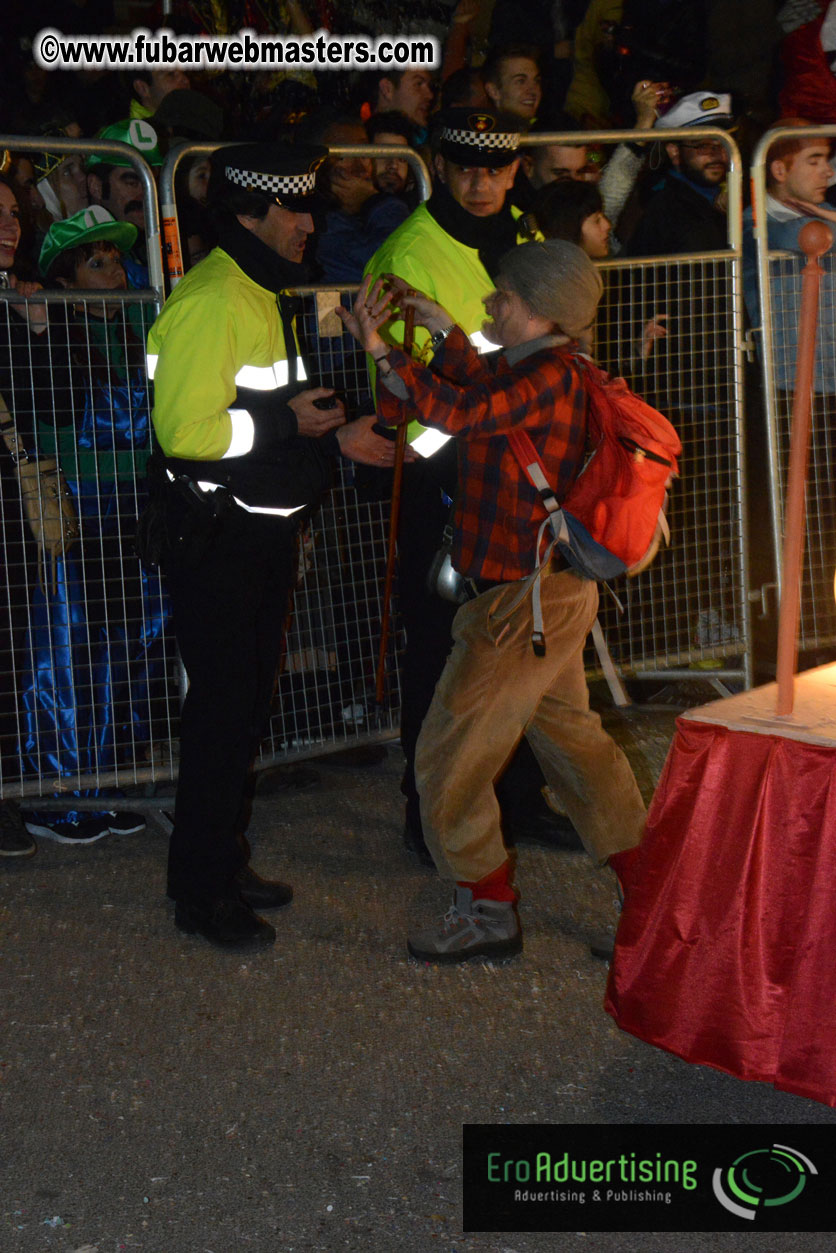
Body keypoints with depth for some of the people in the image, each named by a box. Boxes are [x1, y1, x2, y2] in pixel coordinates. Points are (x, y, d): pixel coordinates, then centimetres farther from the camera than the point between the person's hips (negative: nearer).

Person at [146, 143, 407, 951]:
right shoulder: (209, 301, -19)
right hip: (214, 538, -10)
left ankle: (224, 863, 29)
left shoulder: (265, 294, 15)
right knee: (222, 708, -4)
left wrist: (334, 437, 11)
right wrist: (288, 425, -22)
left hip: (263, 532, 10)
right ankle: (200, 891, 8)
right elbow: (185, 429, -26)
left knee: (245, 702, 16)